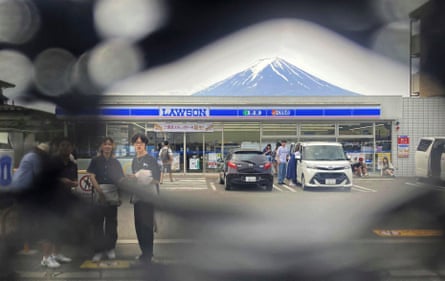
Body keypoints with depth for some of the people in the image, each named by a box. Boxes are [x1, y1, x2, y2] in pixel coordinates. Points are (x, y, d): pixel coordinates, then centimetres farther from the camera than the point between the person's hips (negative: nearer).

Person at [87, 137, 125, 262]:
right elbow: (92, 177, -5)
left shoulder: (115, 162, 11)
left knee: (111, 222, 9)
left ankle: (110, 249, 20)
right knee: (97, 222, -1)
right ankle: (98, 251, 5)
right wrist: (100, 191, -17)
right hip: (99, 194, -2)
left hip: (113, 195, 3)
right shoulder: (96, 161, 3)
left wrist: (120, 195, 1)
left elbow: (121, 179, 10)